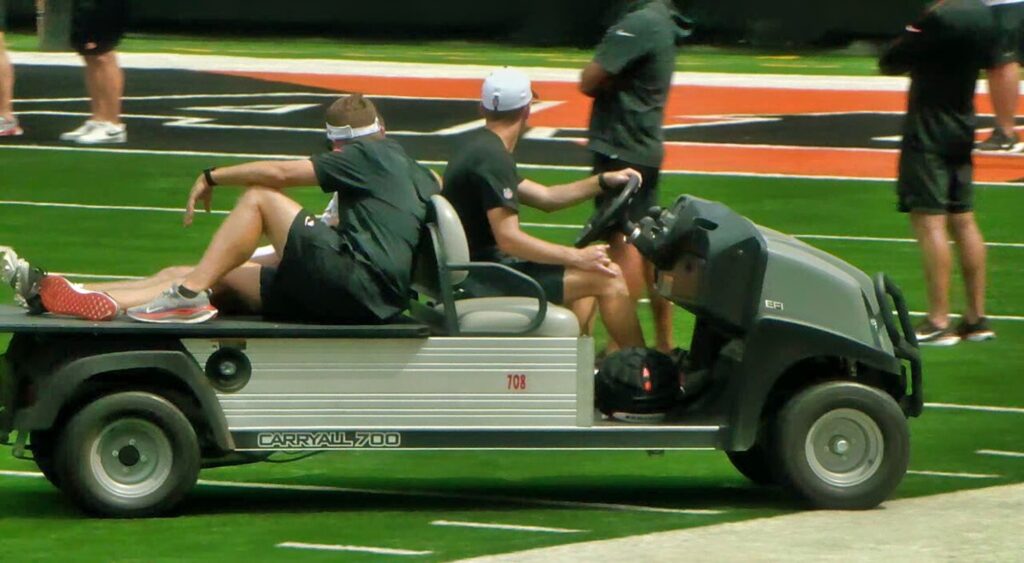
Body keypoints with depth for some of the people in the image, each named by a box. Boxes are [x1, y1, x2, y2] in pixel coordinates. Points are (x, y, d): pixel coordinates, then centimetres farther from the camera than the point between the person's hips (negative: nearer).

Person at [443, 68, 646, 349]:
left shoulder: (478, 148, 14)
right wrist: (577, 257, -19)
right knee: (607, 277, -12)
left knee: (586, 272, 26)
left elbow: (544, 197, 21)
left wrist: (603, 181, 15)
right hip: (485, 281, -11)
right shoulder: (492, 158, -19)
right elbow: (509, 239, -25)